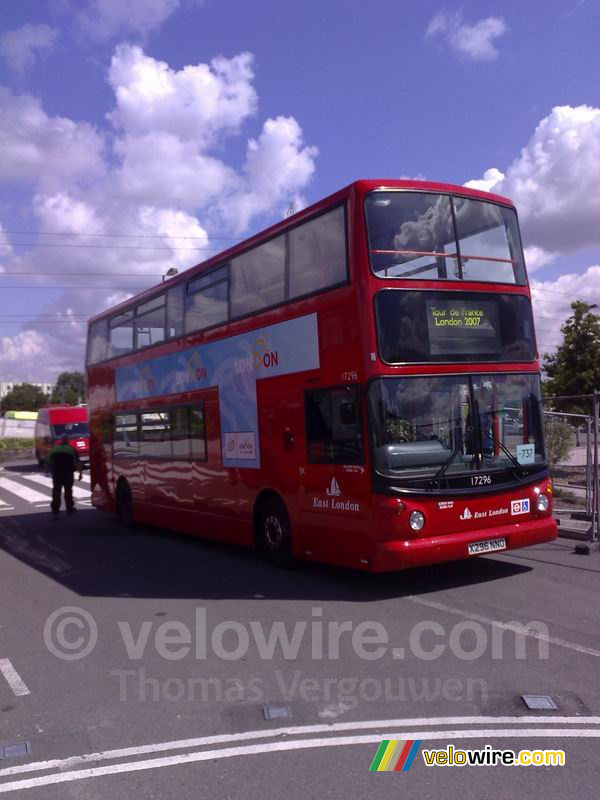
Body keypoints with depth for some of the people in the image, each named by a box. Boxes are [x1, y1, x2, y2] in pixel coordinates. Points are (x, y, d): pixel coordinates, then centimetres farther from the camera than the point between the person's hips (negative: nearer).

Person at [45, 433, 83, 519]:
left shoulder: (54, 449, 6)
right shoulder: (71, 449, -3)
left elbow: (48, 461, 6)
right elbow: (77, 462, -8)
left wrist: (47, 471, 16)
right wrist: (80, 472, -4)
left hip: (56, 474, 2)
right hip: (68, 474, -1)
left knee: (56, 492, 1)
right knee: (68, 491, 12)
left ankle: (55, 511, -7)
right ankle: (70, 509, 21)